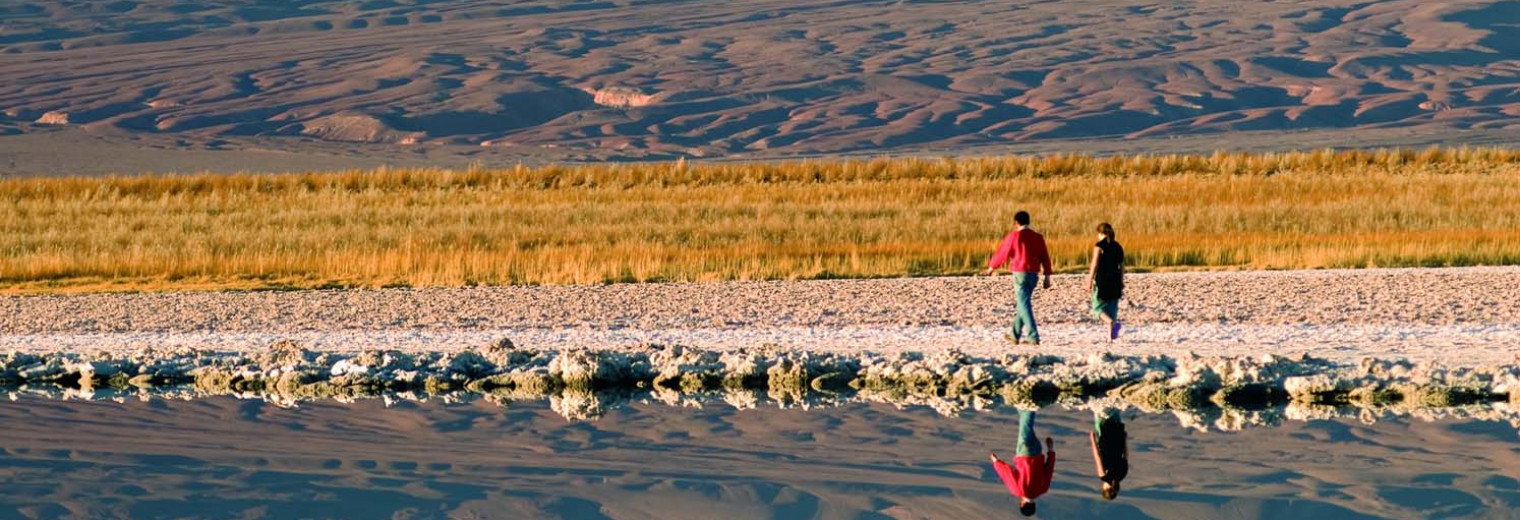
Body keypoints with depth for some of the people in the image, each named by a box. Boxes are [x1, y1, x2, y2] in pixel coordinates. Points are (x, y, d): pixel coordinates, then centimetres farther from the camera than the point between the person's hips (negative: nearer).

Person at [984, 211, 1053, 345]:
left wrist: (992, 266, 19)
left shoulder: (1013, 236, -7)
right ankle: (1016, 335, 26)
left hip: (1020, 273, -5)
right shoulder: (1038, 237, 6)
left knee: (1024, 305, -6)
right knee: (1023, 303, 18)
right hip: (1034, 274, 5)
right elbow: (1045, 257, 6)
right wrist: (1047, 277, 10)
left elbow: (1002, 253, 2)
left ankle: (1033, 336, -17)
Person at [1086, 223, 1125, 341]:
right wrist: (1121, 283, 18)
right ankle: (1111, 335, 6)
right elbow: (1121, 266, 12)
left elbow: (1095, 265, -13)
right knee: (1112, 308, 11)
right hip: (1115, 281, 5)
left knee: (1098, 307, 4)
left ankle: (1111, 322, -24)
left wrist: (1089, 282, -9)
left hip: (1102, 280, -5)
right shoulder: (1118, 246, 9)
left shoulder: (1099, 246, -8)